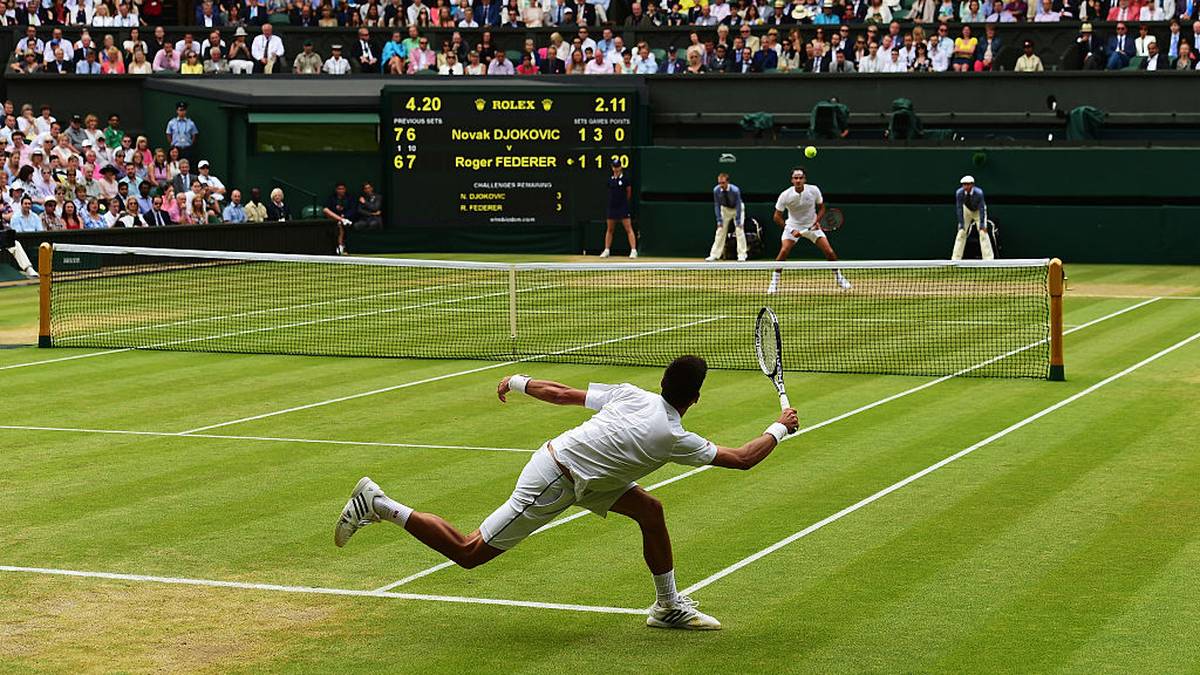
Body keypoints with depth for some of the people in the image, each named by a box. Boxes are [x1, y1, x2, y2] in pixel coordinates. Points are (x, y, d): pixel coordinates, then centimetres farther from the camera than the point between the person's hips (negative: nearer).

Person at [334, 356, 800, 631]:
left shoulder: (629, 395, -2)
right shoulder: (674, 439, -19)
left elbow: (561, 394, 3)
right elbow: (742, 459, -10)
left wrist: (518, 383, 17)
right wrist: (779, 427, 4)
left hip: (560, 455, 9)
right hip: (552, 485, -9)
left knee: (650, 510, 6)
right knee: (467, 553, 1)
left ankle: (669, 606, 18)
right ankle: (378, 504, 5)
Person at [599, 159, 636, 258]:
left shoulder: (625, 179, -3)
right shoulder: (610, 179, 8)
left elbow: (629, 193, 5)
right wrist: (615, 201, 13)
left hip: (623, 207, -5)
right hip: (612, 207, 5)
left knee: (628, 229, -8)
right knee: (609, 229, 10)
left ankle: (633, 250, -12)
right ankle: (606, 250, 18)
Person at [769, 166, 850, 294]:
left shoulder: (814, 190, -16)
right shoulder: (785, 196, -20)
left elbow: (821, 208, 0)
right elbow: (777, 217, -13)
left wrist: (817, 221, -19)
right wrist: (792, 231, -22)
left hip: (812, 226, 1)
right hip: (793, 226, -1)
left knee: (829, 252, -6)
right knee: (784, 251, -22)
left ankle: (839, 277, 17)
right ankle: (774, 282, -10)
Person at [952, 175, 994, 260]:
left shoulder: (979, 193, -34)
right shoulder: (959, 193, -27)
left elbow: (981, 209, -31)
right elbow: (959, 208, -23)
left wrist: (982, 225, -32)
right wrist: (961, 225, -24)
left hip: (979, 211, -2)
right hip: (967, 211, 2)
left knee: (983, 232, -14)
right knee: (961, 233, -5)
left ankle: (988, 259, -10)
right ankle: (955, 259, 0)